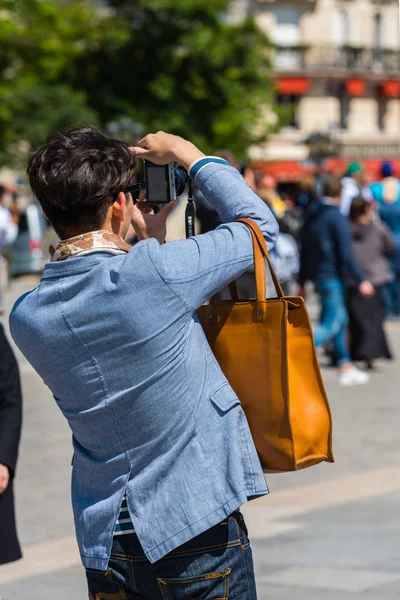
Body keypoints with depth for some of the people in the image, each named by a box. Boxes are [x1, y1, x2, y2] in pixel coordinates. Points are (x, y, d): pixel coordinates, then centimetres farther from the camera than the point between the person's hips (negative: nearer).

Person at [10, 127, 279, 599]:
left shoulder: (27, 317, -3)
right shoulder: (155, 272, -20)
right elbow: (259, 224, -3)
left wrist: (148, 244, 15)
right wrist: (186, 154, 8)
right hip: (195, 528, -5)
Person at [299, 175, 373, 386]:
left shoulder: (311, 214, 9)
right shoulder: (336, 217, -15)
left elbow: (304, 250, 14)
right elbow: (346, 254, -18)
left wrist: (302, 282, 19)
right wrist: (360, 281, -14)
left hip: (316, 274, 9)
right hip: (331, 275, -9)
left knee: (341, 319, 17)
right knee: (331, 324, -8)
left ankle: (346, 368, 21)